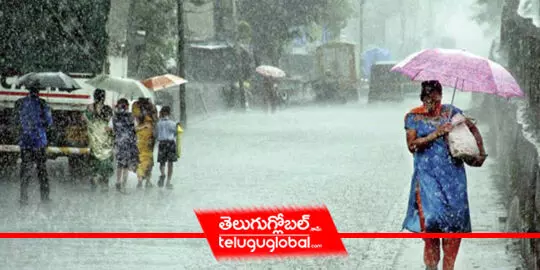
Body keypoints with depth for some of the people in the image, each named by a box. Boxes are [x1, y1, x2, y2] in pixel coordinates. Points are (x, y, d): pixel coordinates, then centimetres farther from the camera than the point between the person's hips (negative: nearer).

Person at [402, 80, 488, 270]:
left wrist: (481, 152, 6)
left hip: (453, 172, 2)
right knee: (431, 215, -12)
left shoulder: (450, 112, 7)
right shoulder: (414, 117, 2)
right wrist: (435, 134, -16)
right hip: (428, 174, -2)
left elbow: (473, 129, 16)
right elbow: (412, 145, -8)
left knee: (455, 216, -3)